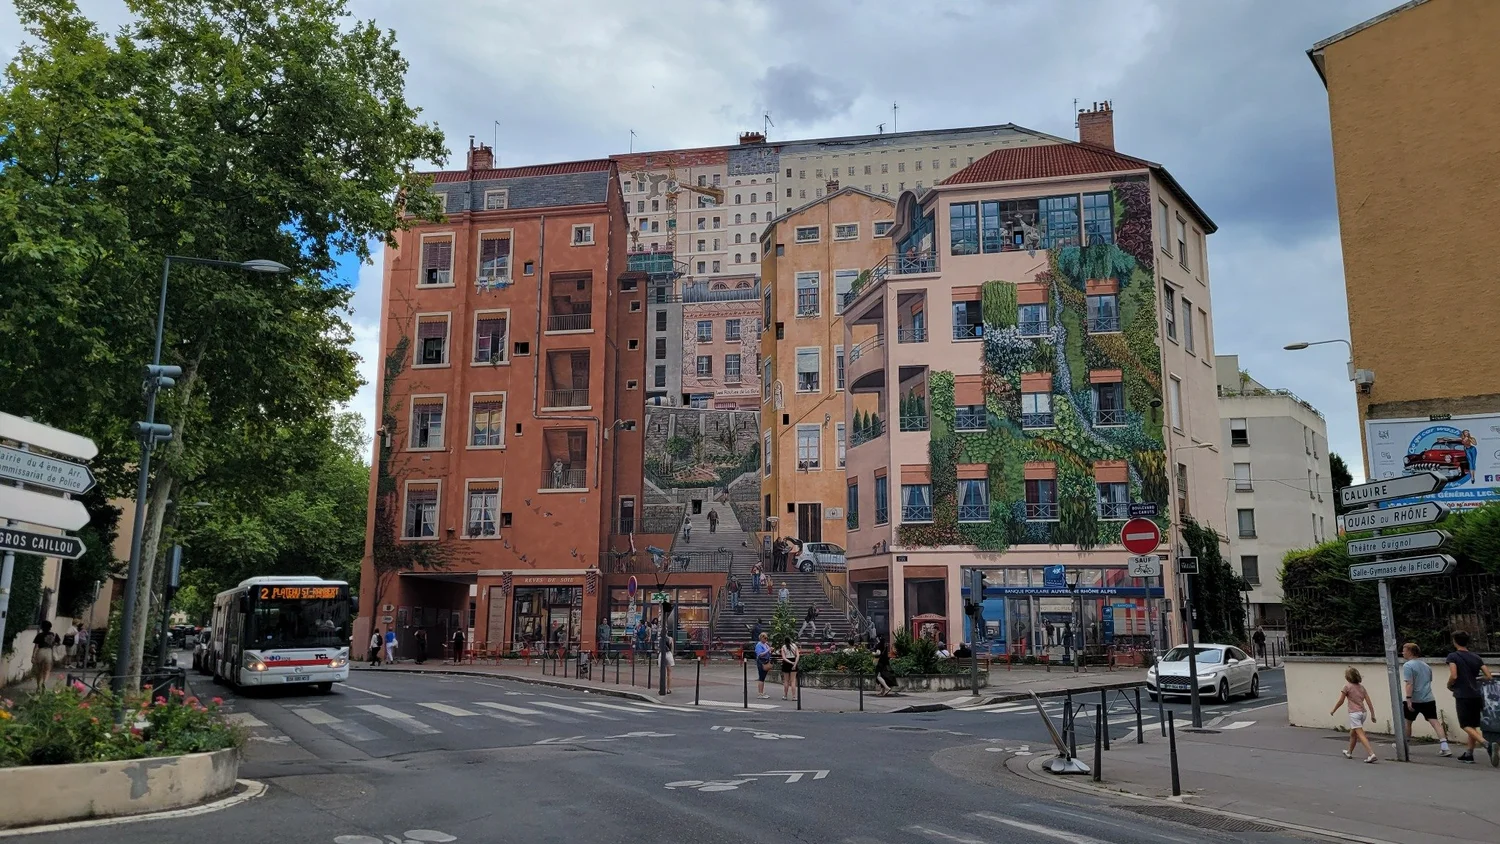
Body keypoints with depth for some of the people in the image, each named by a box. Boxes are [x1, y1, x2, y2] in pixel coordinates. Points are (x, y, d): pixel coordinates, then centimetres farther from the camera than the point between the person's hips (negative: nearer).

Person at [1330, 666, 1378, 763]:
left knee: (1360, 734, -11)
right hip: (1363, 712, 7)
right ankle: (1349, 752, 35)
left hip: (1354, 713, -7)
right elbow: (1368, 701, 7)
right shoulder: (1361, 687, 10)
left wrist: (1333, 710, 11)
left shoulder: (1347, 687, -6)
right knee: (1353, 733, 22)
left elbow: (1341, 701, -2)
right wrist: (1372, 714, 12)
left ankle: (1371, 754, -24)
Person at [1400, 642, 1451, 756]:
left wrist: (1408, 699, -22)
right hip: (1429, 699, 6)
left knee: (1407, 722, 11)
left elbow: (1409, 683, -19)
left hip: (1415, 700, -6)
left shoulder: (1408, 665, -10)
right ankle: (1444, 747, -14)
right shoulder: (1425, 665, 15)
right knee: (1435, 722, -3)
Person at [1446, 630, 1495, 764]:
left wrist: (1449, 685, 3)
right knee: (1472, 725, 15)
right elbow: (1489, 677, 5)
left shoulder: (1453, 656, -6)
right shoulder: (1476, 657, 10)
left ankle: (1487, 744, -26)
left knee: (1466, 726, -3)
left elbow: (1453, 676, -17)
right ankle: (1468, 753, 17)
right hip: (1477, 695, 6)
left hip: (1463, 696, -6)